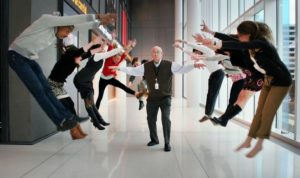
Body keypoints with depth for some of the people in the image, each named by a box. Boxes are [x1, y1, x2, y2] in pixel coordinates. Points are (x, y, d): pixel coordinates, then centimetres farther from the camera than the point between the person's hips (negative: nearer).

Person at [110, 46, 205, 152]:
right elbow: (133, 71, 0)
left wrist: (194, 65, -30)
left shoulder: (170, 65, -9)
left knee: (165, 119, -10)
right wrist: (119, 68, -6)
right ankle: (154, 139, 35)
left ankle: (167, 143, 6)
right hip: (152, 98, 4)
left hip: (165, 97, -3)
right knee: (150, 119, 13)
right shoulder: (146, 66, -3)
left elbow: (182, 69, -15)